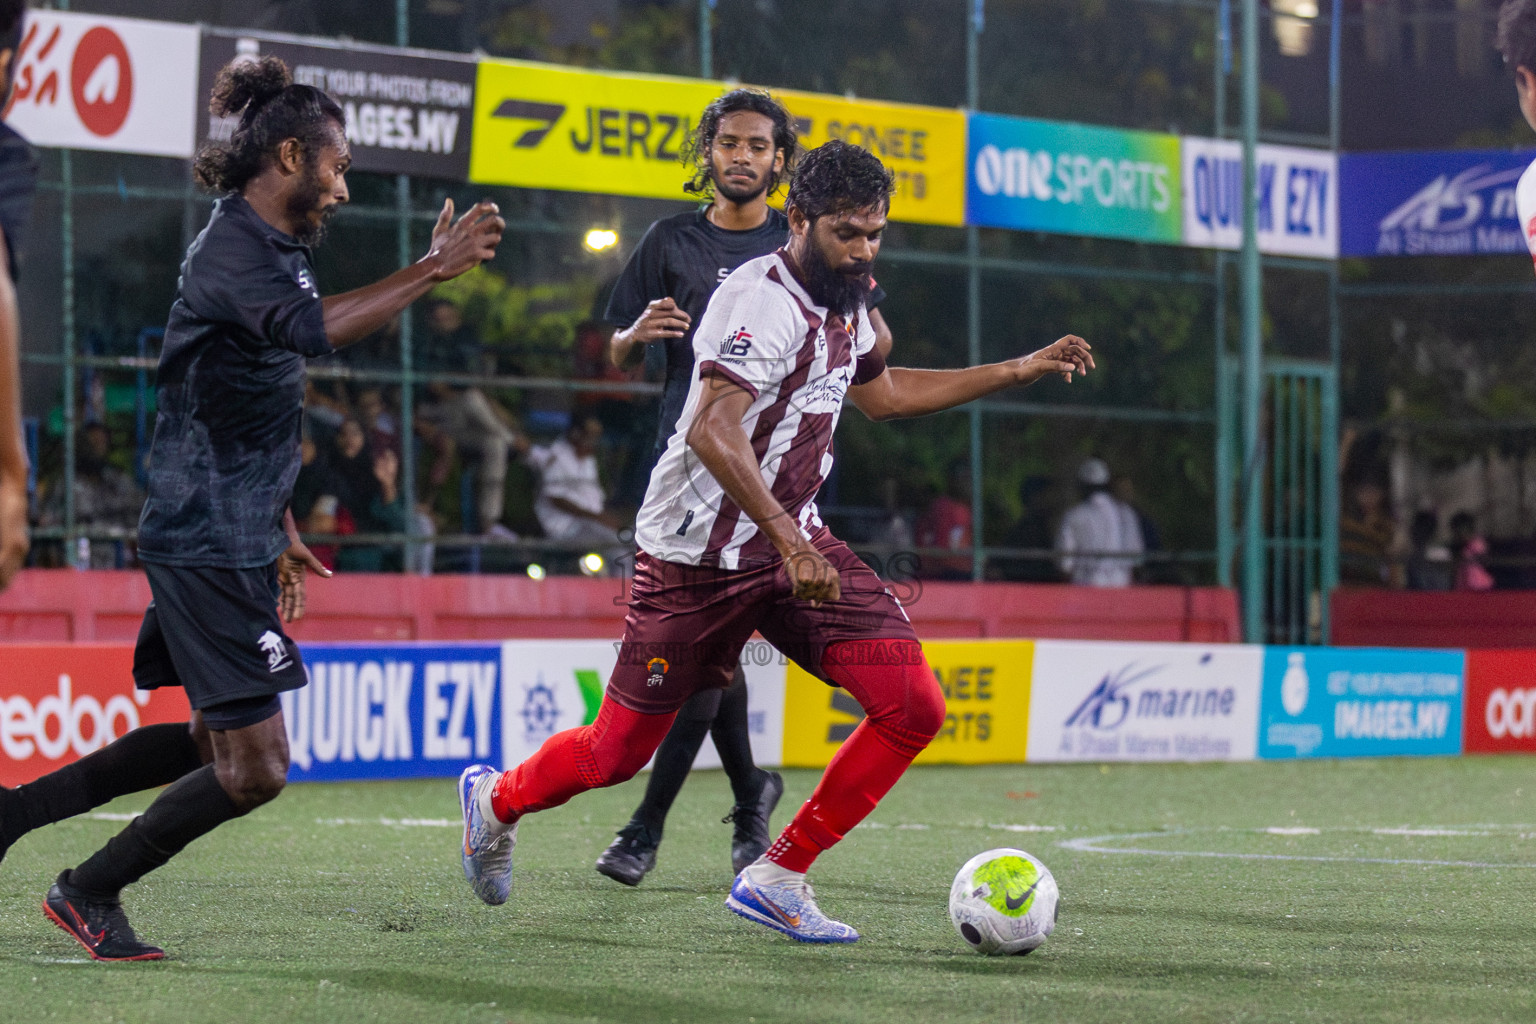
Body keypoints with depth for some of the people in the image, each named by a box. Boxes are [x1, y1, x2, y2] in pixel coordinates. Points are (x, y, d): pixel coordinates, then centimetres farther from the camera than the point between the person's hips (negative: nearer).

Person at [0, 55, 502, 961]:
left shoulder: (271, 249, 16)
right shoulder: (231, 251, -15)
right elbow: (312, 330, -37)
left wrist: (280, 532, 27)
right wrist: (433, 273, -37)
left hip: (234, 543, 11)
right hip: (207, 543, -11)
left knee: (213, 742, 18)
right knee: (254, 767, -7)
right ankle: (90, 893, 7)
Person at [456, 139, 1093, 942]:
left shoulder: (843, 301, 8)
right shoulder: (762, 301, -21)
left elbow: (881, 394, 29)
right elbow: (711, 433, -33)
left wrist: (1021, 371, 28)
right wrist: (789, 542, -39)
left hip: (794, 540, 8)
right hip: (698, 554, -8)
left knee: (914, 707, -10)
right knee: (616, 755, 1)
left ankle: (777, 877, 0)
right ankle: (497, 798, 35)